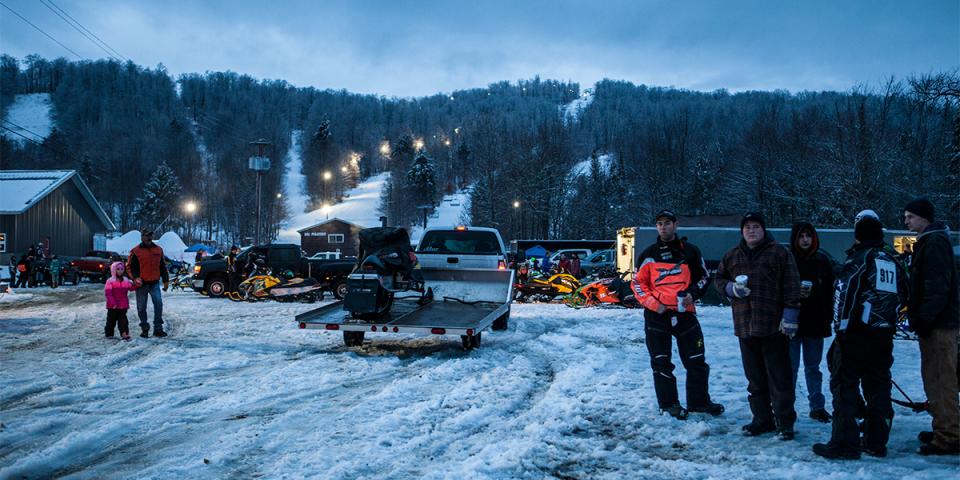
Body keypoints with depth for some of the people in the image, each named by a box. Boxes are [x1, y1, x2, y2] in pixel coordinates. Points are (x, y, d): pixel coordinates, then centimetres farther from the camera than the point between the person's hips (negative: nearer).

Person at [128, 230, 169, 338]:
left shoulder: (158, 250, 10)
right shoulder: (136, 251, -1)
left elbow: (162, 267, 15)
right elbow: (130, 266, 2)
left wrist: (166, 280, 12)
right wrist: (135, 277, -13)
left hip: (154, 283, 2)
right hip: (141, 284, -1)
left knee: (158, 303, -13)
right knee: (141, 307, 5)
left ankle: (158, 328, -6)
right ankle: (144, 329, 18)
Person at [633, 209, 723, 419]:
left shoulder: (689, 250, 8)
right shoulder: (649, 254, 5)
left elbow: (703, 276, 15)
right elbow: (637, 283, 6)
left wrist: (693, 293, -4)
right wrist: (653, 303, -8)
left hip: (685, 312, 1)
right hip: (657, 315, -1)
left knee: (696, 361, 5)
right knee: (661, 363, 4)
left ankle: (699, 401, 18)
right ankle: (669, 403, 14)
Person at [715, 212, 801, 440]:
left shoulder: (779, 253, -2)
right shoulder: (732, 256, 12)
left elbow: (791, 286, -6)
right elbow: (719, 279, 21)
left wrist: (790, 315, -12)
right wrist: (731, 288, -1)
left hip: (774, 327, -5)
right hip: (745, 326, 5)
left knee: (779, 377, -1)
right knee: (755, 378, 12)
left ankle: (785, 423, 7)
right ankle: (762, 419, 23)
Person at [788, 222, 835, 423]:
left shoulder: (822, 260, 5)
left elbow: (829, 291, 7)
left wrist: (828, 316, 2)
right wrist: (795, 293, -19)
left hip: (815, 322, 3)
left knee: (813, 367, 13)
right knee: (790, 366, 2)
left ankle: (817, 406, 21)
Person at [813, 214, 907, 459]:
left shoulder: (858, 257, -8)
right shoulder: (893, 259, 12)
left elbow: (845, 293, -15)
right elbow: (903, 294, 21)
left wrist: (841, 327, -10)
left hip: (857, 332, -7)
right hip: (884, 335, 7)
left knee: (844, 386, -2)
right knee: (878, 386, 13)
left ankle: (845, 444, -4)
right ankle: (876, 442, 18)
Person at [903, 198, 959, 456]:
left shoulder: (935, 242, -13)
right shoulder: (927, 241, 19)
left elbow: (937, 285, -22)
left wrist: (925, 317, -23)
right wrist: (917, 316, 19)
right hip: (935, 323, 10)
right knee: (933, 379, 16)